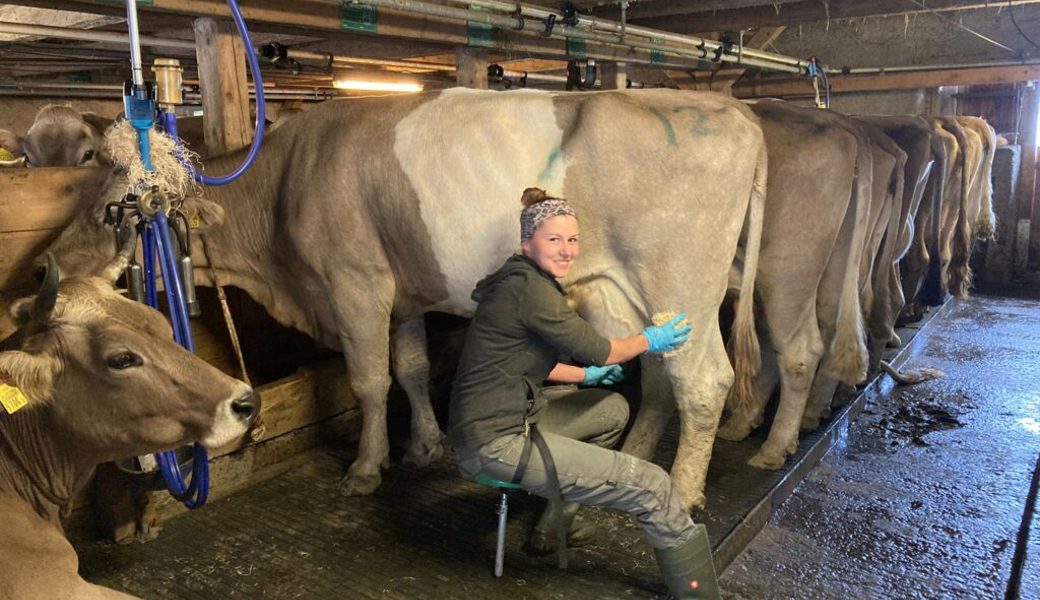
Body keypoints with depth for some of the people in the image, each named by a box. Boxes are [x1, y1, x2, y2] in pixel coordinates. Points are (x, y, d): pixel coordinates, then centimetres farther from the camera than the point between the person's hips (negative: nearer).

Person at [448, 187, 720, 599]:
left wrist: (585, 376, 30)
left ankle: (556, 525, 29)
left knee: (614, 409, 25)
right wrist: (649, 340, 7)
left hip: (501, 420, 11)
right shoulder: (530, 288, -18)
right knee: (652, 486, -12)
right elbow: (595, 350, -10)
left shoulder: (521, 281, 13)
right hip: (496, 442, -11)